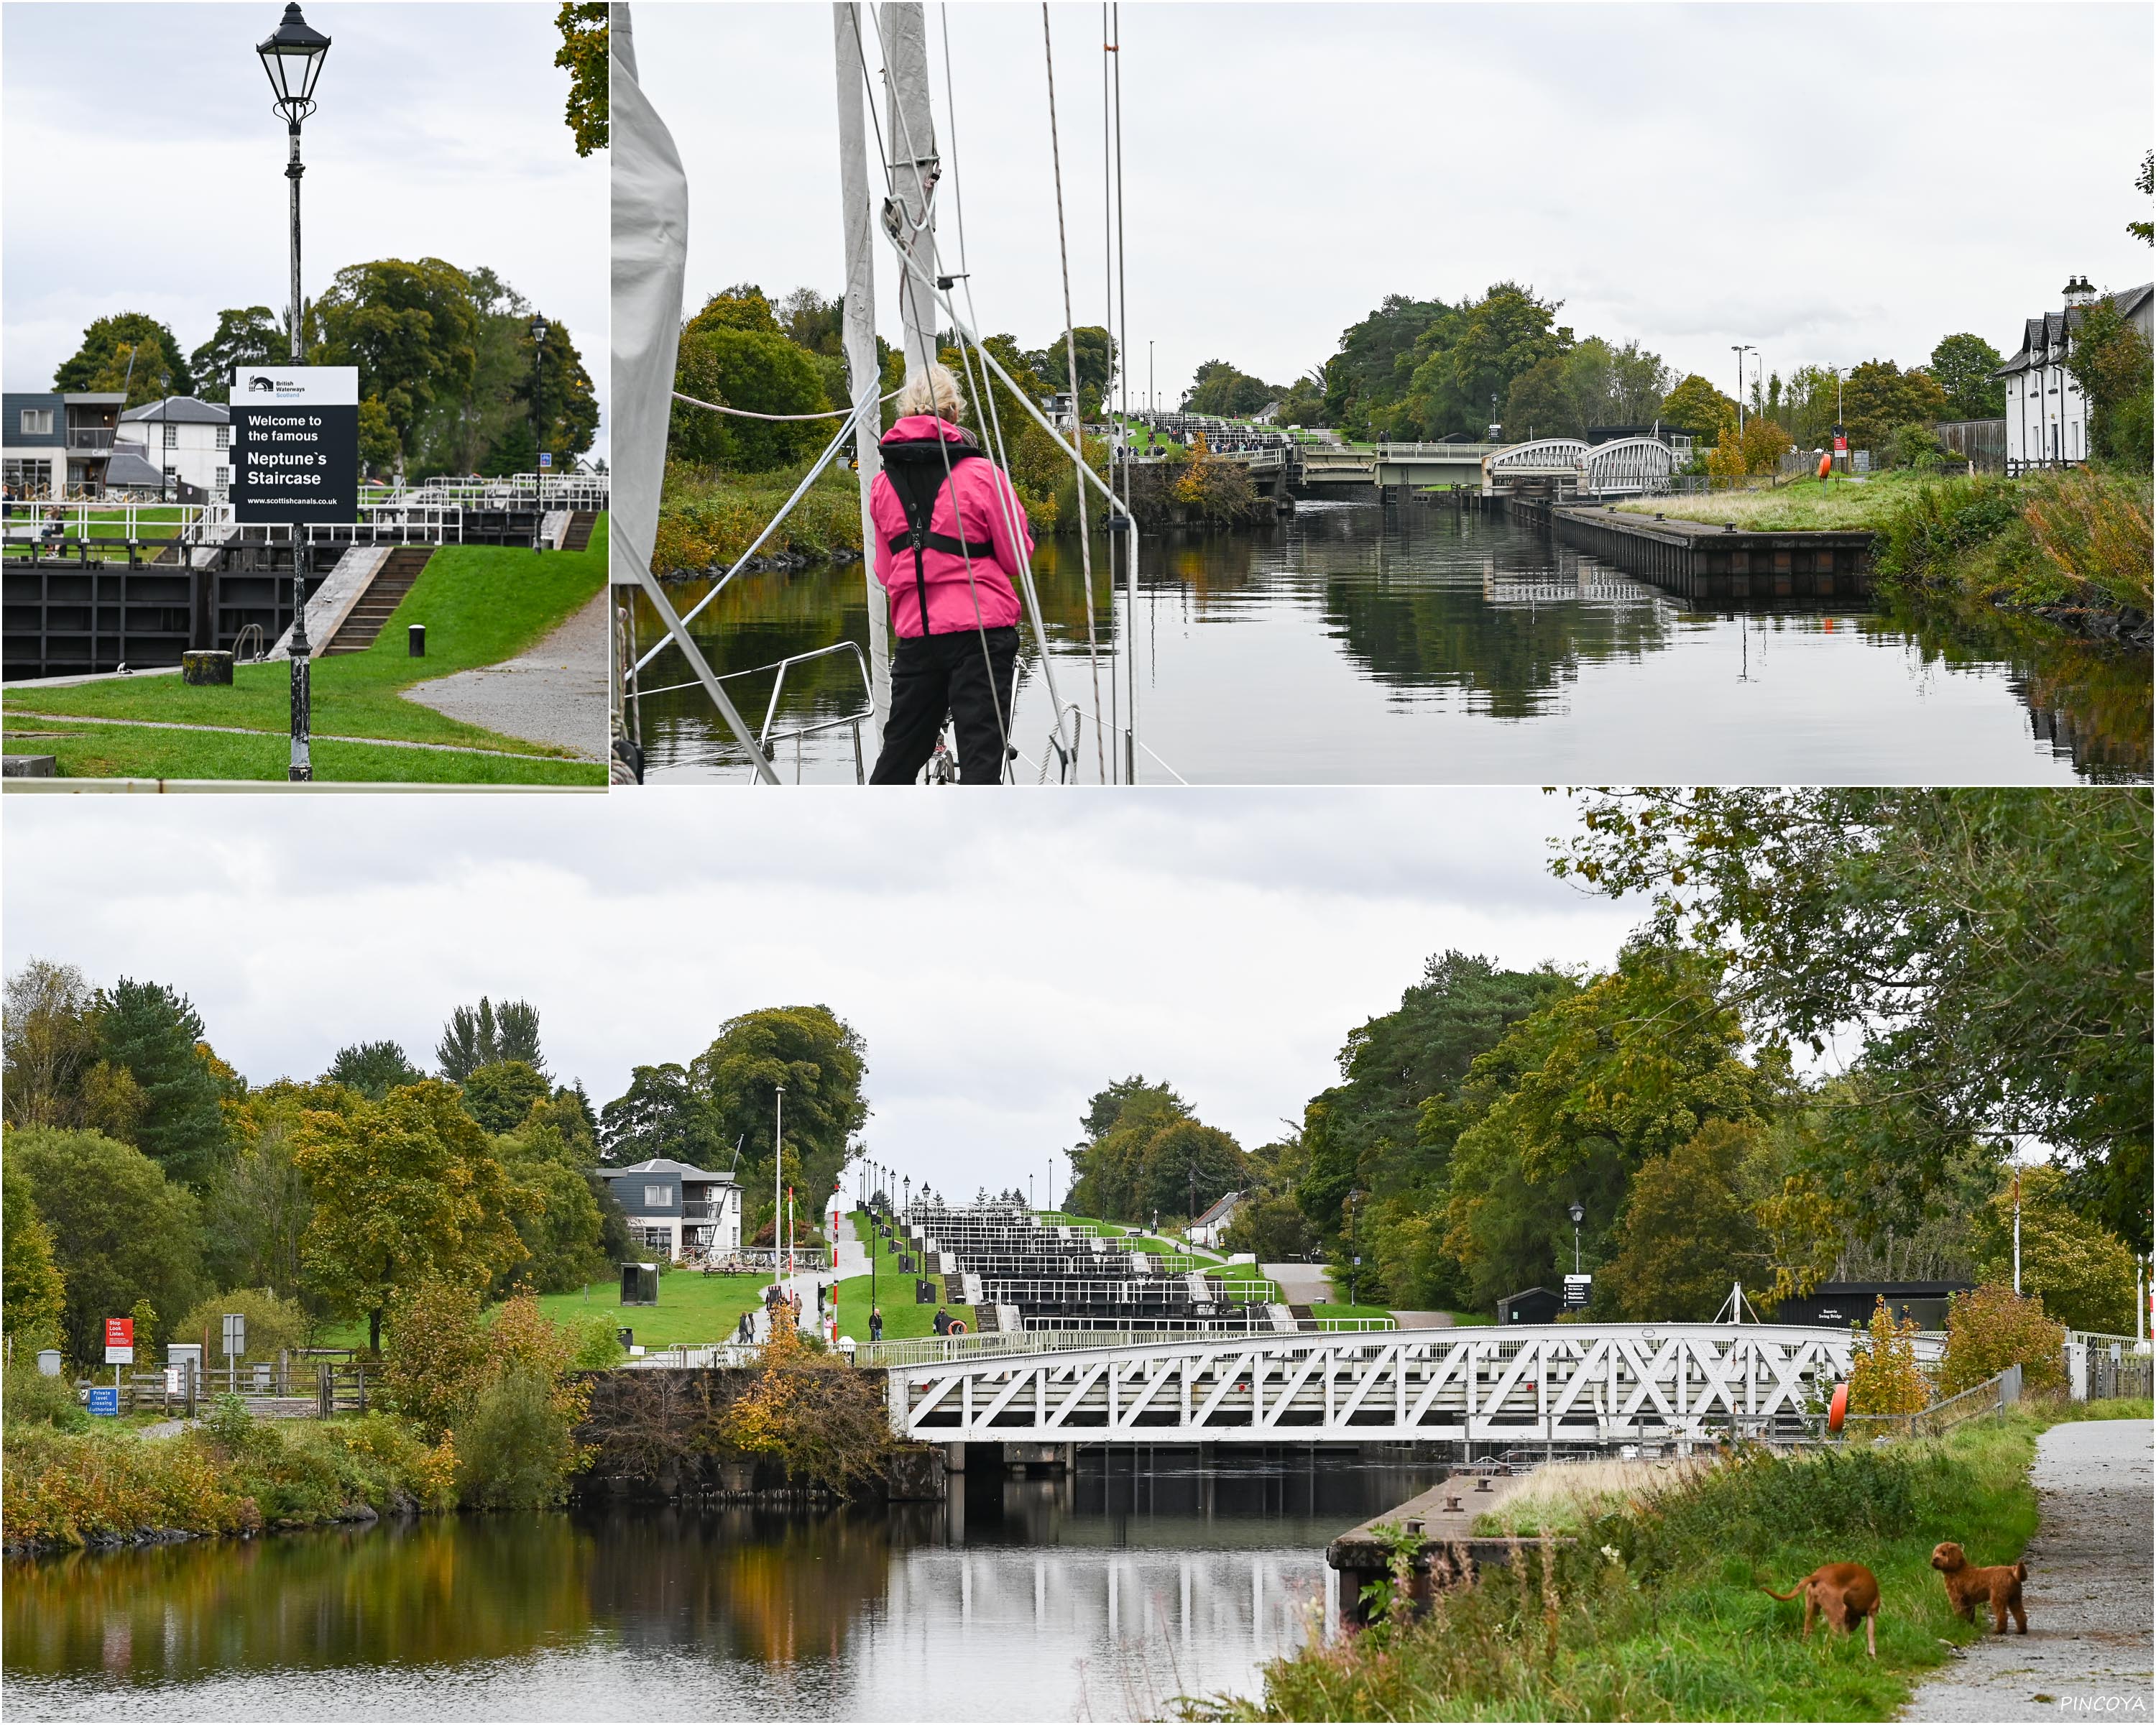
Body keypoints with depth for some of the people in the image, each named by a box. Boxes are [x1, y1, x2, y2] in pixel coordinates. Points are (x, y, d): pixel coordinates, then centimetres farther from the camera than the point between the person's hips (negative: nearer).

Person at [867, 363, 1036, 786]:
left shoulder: (884, 484, 7)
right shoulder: (983, 475, -6)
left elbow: (885, 572, 14)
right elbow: (1017, 559, -2)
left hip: (915, 634, 4)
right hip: (982, 631, -4)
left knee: (901, 749, 15)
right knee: (982, 751, -3)